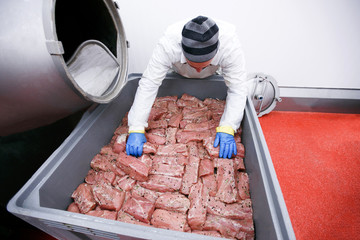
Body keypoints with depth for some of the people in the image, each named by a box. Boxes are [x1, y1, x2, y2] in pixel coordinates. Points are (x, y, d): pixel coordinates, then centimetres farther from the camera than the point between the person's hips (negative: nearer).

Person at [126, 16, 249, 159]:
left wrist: (227, 129, -48)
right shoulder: (168, 44, -45)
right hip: (179, 76, 0)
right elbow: (148, 84, -43)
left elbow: (238, 89, -38)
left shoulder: (230, 46, -43)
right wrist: (136, 129, -46)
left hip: (212, 77, 1)